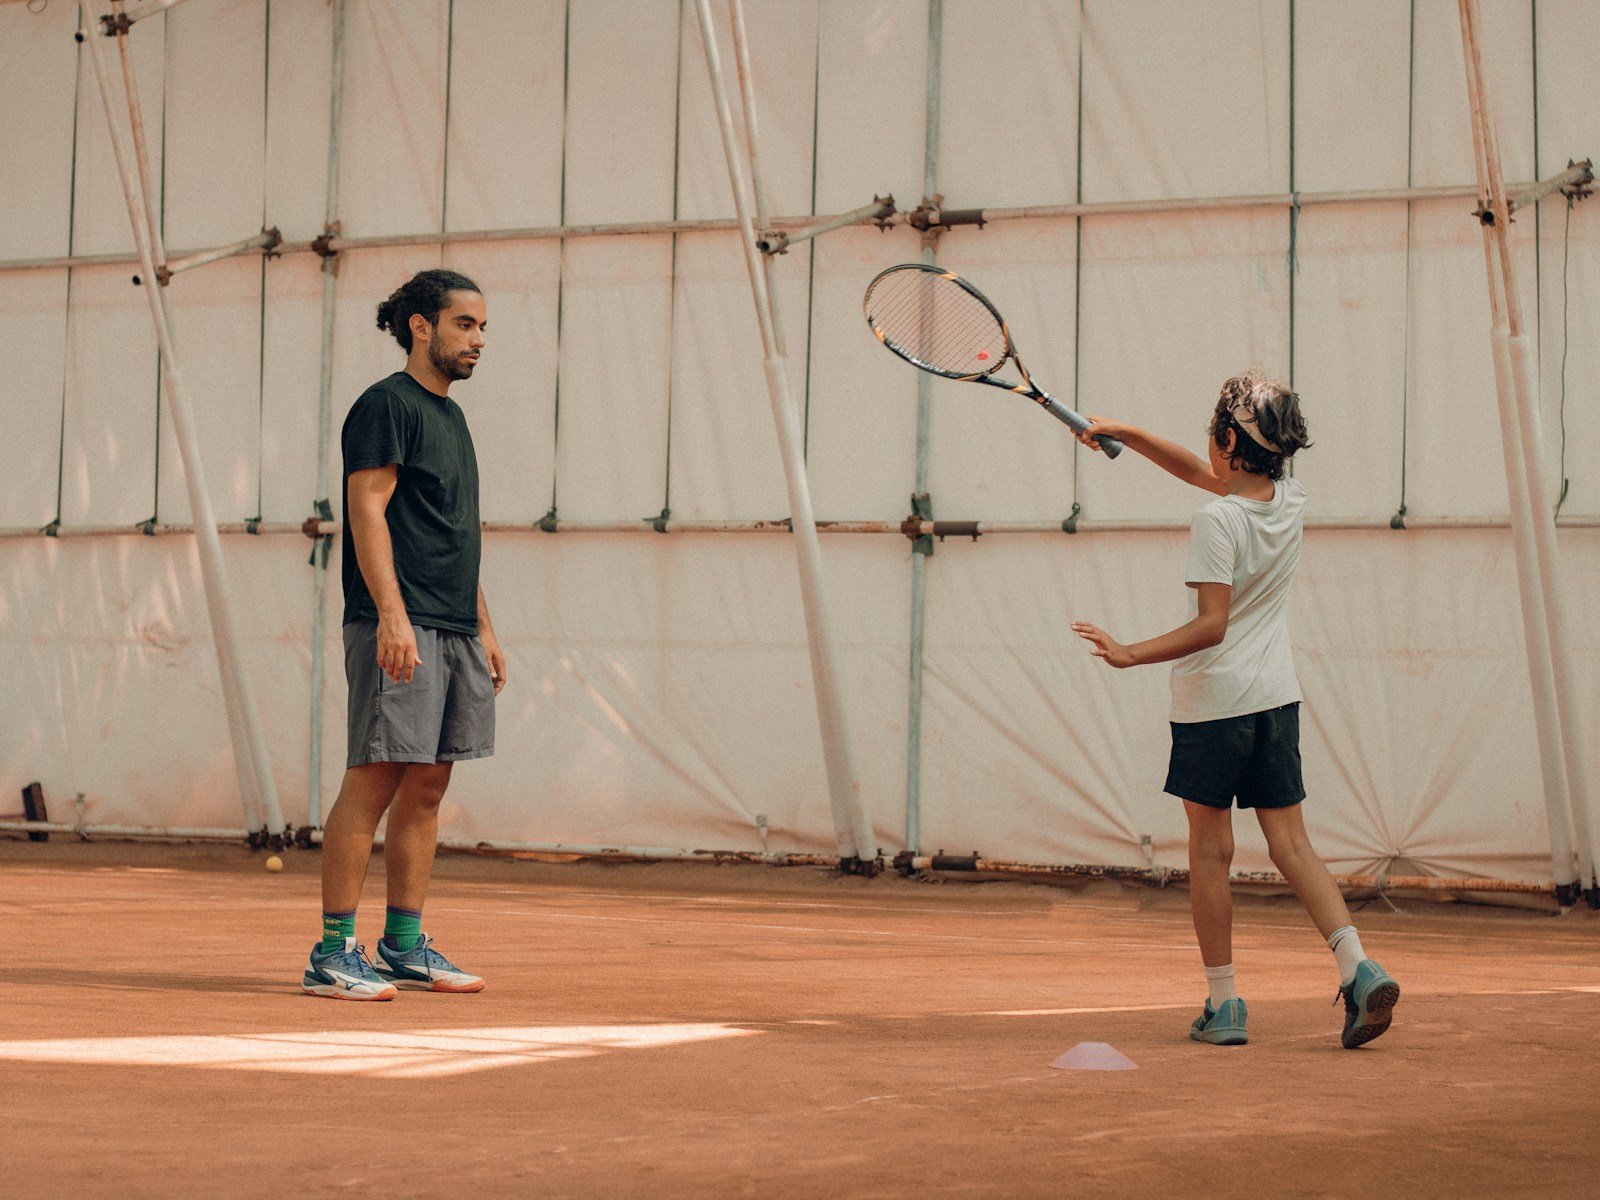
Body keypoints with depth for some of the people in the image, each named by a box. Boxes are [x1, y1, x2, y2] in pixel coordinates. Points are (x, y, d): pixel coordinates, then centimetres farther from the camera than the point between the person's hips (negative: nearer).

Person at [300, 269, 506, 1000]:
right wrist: (392, 614, -23)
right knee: (374, 781, -10)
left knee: (428, 784, 9)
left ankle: (404, 945, 15)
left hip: (455, 631, 9)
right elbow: (367, 509, -14)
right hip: (399, 628, -9)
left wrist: (483, 628, 22)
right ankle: (333, 953, -8)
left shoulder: (450, 416, 21)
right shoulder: (386, 405, -6)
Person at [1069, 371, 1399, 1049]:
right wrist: (1122, 432, 18)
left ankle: (1223, 1006, 7)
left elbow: (1211, 625, -22)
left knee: (1211, 853, 4)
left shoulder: (1218, 520, -16)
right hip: (1276, 699, 6)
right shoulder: (1290, 503, 5)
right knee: (1292, 846, 4)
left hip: (1212, 705, -6)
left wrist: (1132, 655, -20)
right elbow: (1197, 473, 19)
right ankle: (1358, 968, -13)